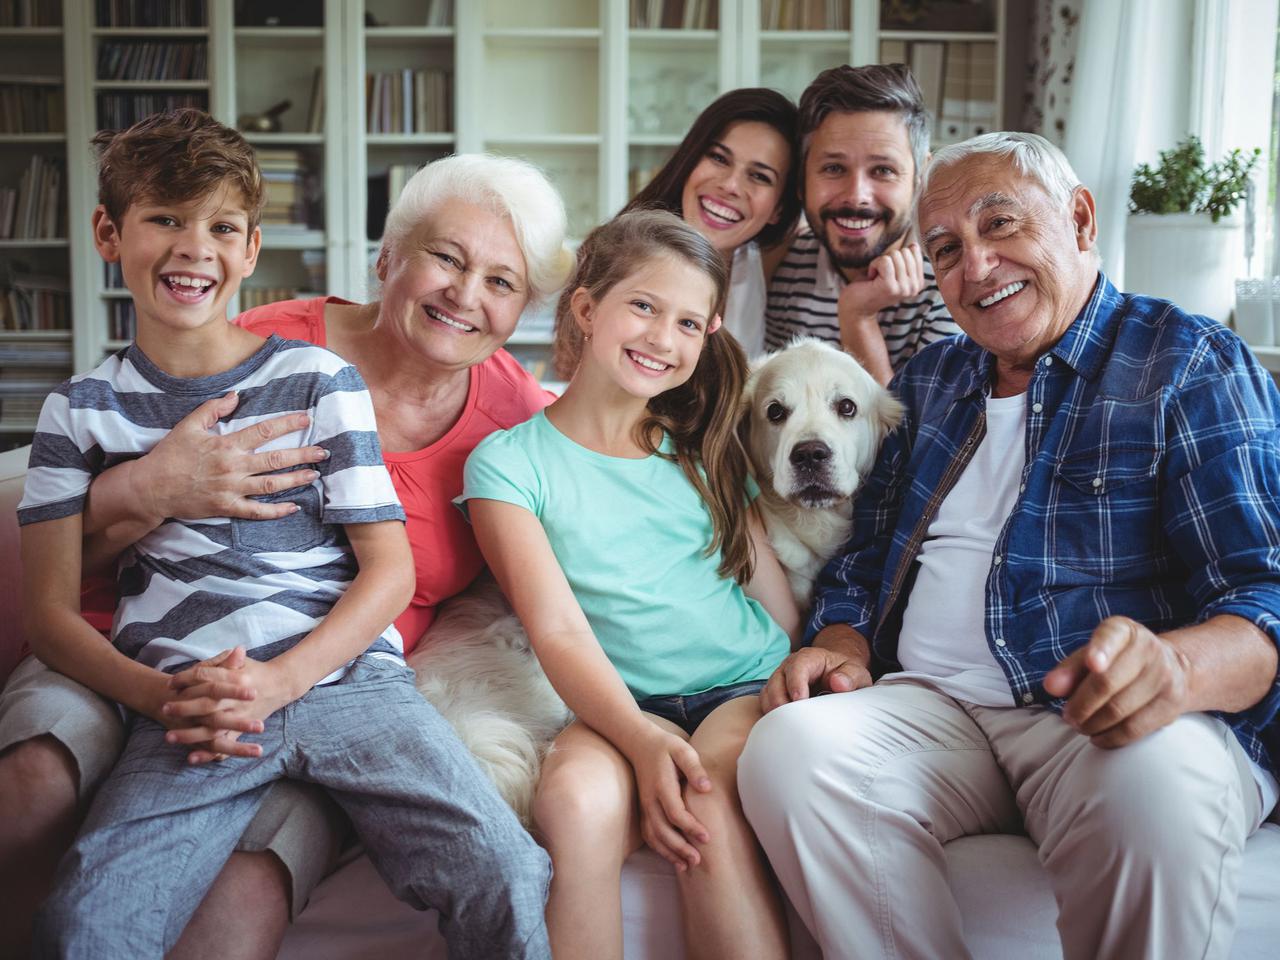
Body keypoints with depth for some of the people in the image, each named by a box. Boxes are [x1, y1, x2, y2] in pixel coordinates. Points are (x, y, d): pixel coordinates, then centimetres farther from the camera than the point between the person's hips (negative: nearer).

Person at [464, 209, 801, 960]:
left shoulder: (705, 449, 16)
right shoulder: (509, 462, 3)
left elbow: (777, 597, 14)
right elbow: (558, 629, -8)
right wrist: (641, 738, -23)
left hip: (747, 687, 2)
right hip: (620, 706, -2)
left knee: (707, 808, -29)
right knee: (577, 797, -33)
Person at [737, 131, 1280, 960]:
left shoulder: (1194, 367, 3)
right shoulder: (929, 381, 21)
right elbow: (865, 557, 23)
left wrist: (1175, 666, -30)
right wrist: (844, 646, 0)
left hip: (1112, 723, -4)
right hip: (934, 708, 4)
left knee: (1155, 786, -38)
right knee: (789, 747, -26)